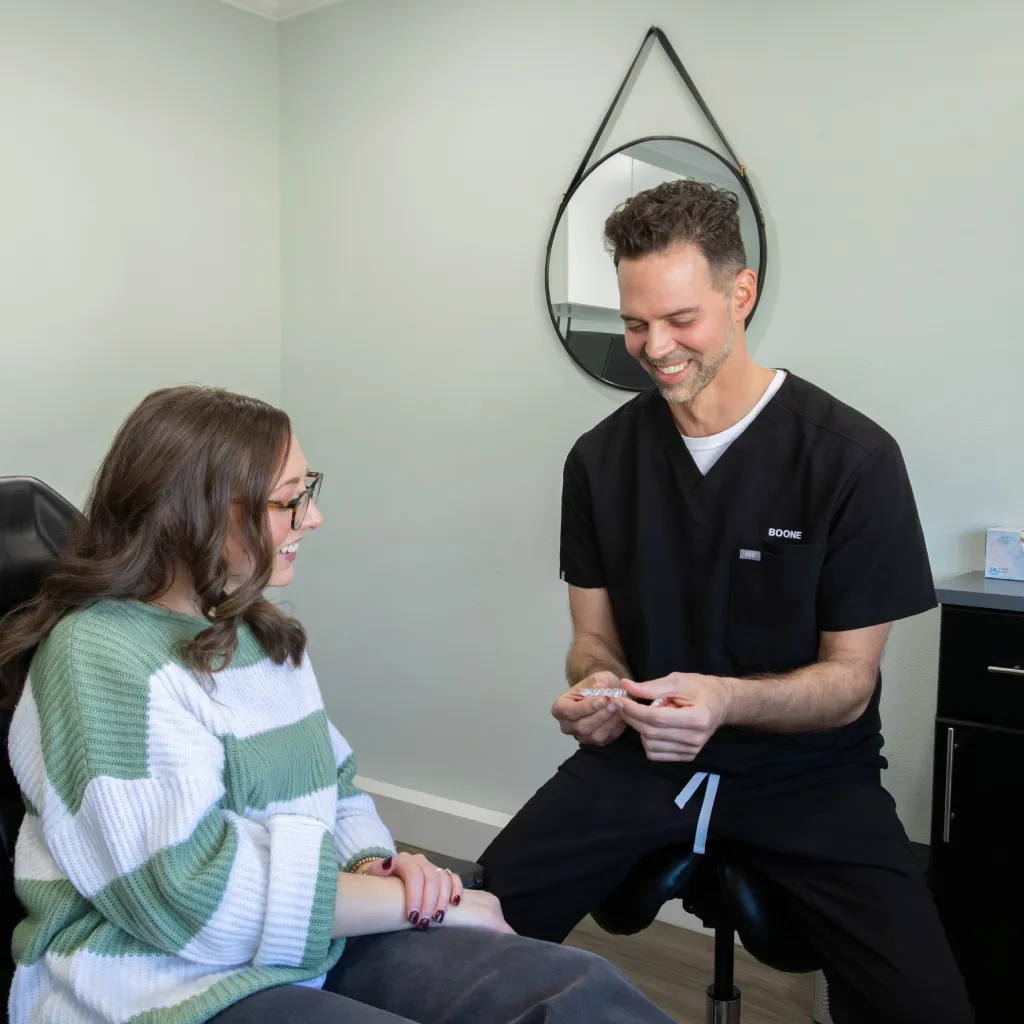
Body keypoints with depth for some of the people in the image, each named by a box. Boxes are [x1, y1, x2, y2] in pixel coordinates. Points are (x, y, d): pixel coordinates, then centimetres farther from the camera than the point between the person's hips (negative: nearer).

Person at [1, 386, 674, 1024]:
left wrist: (379, 866, -4)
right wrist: (423, 903, -13)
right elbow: (193, 897, -19)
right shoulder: (100, 654, -13)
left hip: (314, 945, 7)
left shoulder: (259, 631, 14)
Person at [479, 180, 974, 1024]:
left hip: (808, 771, -2)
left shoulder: (853, 458, -11)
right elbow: (595, 636, 7)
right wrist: (594, 688, -17)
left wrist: (724, 700, -28)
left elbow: (848, 682, -8)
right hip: (642, 753, 3)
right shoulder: (601, 458, 0)